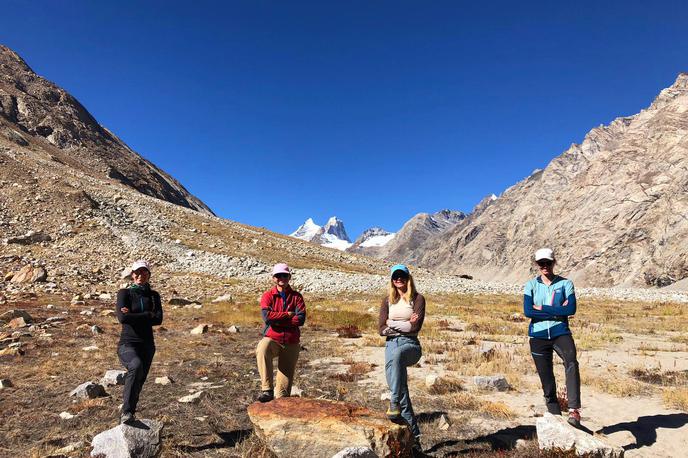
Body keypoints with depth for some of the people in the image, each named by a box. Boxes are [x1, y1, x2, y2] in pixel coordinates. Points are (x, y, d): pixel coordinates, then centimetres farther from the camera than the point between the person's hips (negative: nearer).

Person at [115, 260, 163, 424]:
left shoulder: (153, 295, 9)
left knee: (139, 381, 9)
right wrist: (148, 315, -11)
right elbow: (123, 318, -16)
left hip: (147, 345, 4)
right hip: (127, 344, -4)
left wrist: (134, 316, -11)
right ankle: (126, 411, -25)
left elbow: (159, 319, -5)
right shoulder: (124, 293, 0)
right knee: (136, 366, -33)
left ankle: (128, 416, 29)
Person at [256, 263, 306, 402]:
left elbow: (301, 319, -8)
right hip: (271, 339, -2)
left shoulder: (296, 297, 6)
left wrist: (277, 320, -11)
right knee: (262, 350, -35)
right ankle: (267, 390, -30)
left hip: (291, 343, 2)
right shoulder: (268, 295, 4)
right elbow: (267, 316, -14)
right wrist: (287, 315, -10)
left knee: (286, 377, 3)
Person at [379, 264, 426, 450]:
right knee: (402, 392, -3)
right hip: (391, 344, 3)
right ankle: (413, 434, 8)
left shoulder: (417, 299, 2)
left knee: (397, 354, -39)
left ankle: (394, 402, -36)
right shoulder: (387, 301, 12)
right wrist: (405, 325, -5)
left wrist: (392, 323, -3)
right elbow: (382, 329, 4)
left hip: (410, 344, -3)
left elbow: (416, 326, -9)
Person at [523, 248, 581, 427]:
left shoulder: (565, 283, 3)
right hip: (538, 337, 1)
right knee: (547, 381, 7)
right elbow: (527, 311, -10)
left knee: (572, 363, -29)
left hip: (561, 333, -1)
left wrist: (543, 308, -12)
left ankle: (574, 409, -29)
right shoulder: (531, 285, 4)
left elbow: (571, 309, -12)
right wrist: (557, 311, -12)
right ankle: (555, 416, 21)